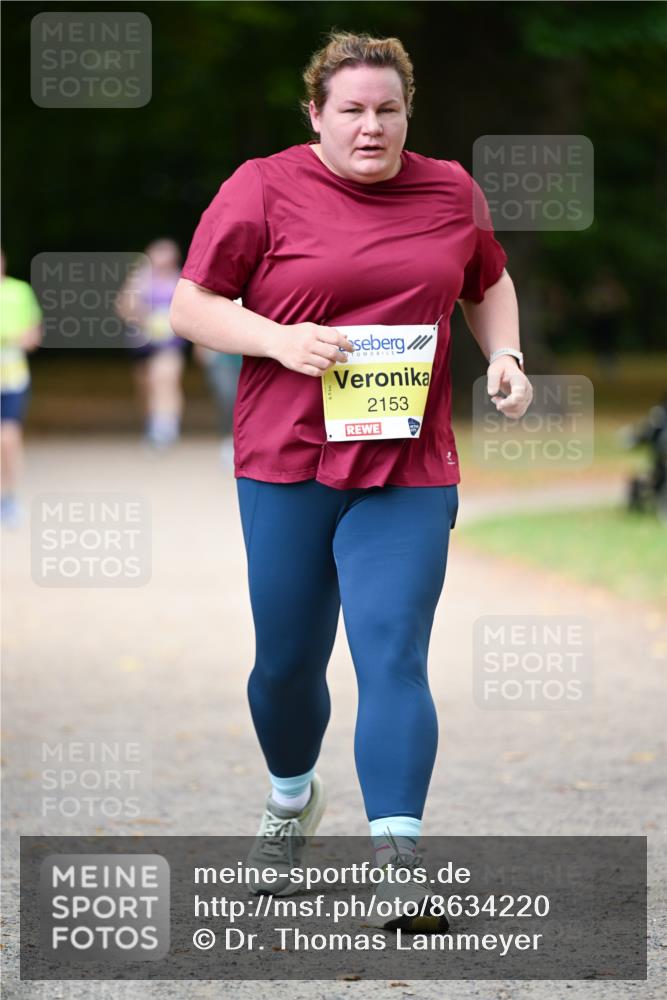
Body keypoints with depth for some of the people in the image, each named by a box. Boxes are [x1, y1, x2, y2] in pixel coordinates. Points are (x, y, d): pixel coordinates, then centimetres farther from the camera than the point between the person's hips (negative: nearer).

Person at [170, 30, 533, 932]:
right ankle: (291, 801, 39)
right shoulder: (262, 189, -2)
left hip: (409, 471, 1)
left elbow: (488, 284, 25)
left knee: (394, 658, -12)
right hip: (287, 459, -1)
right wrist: (281, 340, -17)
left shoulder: (450, 191, 8)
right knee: (287, 660, 10)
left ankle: (397, 859, -16)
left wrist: (505, 356, 6)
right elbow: (192, 307, -1)